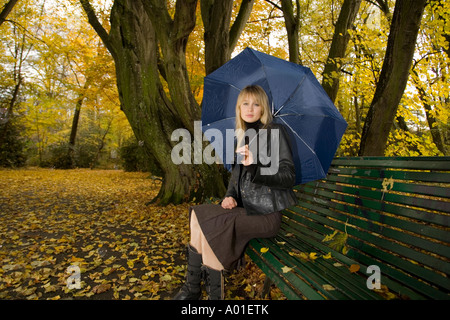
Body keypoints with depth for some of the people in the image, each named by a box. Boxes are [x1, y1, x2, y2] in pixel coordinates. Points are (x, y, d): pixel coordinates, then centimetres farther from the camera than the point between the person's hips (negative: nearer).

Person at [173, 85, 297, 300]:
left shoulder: (275, 132, -6)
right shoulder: (240, 136, 15)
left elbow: (289, 177, -12)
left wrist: (254, 167, -26)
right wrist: (230, 195, 1)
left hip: (266, 213, -6)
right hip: (244, 208, 6)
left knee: (204, 223, -22)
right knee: (197, 216, -16)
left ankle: (193, 289, -1)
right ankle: (192, 289, -2)